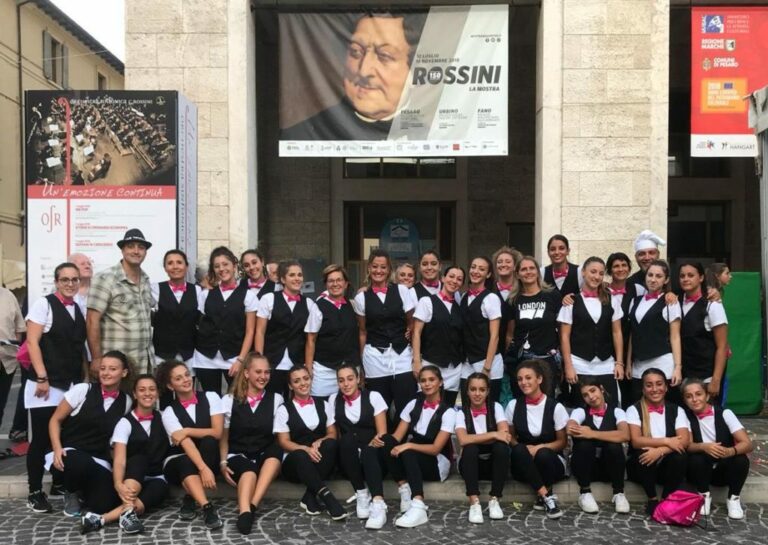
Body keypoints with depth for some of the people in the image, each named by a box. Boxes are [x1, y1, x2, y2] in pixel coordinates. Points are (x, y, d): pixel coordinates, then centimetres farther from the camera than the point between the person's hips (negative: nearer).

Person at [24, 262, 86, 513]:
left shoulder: (79, 309, 13)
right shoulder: (43, 304, -4)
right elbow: (32, 342, -10)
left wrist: (86, 378, 11)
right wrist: (41, 378, -16)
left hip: (73, 386, 5)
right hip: (47, 384, -5)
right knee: (41, 439, -1)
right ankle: (35, 492, 11)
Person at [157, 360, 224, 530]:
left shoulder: (210, 397, -5)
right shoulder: (169, 412, -8)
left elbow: (217, 432, -12)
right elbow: (185, 443, -23)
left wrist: (188, 431, -19)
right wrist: (203, 468, -37)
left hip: (209, 459, 1)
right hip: (179, 462, -1)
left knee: (208, 441, -31)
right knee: (185, 463, -35)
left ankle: (190, 498, -26)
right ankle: (207, 507, -46)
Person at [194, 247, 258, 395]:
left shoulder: (247, 295, 2)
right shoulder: (205, 295, 11)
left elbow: (249, 331, -1)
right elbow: (200, 325, 15)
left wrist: (240, 360, -7)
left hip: (234, 359, -2)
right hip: (206, 359, 2)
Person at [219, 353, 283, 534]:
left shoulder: (276, 399, 7)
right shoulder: (229, 400, 5)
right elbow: (223, 437, 8)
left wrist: (279, 462, -9)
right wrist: (223, 463, -6)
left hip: (266, 457, 2)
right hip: (238, 456, -1)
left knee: (276, 450, -33)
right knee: (248, 469, -36)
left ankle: (251, 507, -40)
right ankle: (245, 512, -61)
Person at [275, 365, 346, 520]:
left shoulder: (323, 405, 12)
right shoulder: (284, 410, 3)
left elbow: (332, 434, 10)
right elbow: (284, 442, -2)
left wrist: (320, 442, -14)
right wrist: (306, 449, -21)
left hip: (320, 460, 3)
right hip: (295, 461, -2)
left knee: (331, 444, -31)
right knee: (300, 455, -38)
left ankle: (310, 496, -31)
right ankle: (326, 496, -45)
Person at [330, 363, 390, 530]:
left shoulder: (373, 397, 1)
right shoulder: (333, 400, 8)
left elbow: (382, 433, -4)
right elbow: (334, 434, 9)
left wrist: (371, 444, -25)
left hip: (373, 457, -1)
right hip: (348, 460, 1)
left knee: (368, 451, -36)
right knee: (348, 439, -31)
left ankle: (378, 505, -52)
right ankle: (362, 495, -24)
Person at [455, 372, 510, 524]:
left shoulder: (496, 407, -4)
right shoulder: (461, 413, -6)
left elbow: (504, 435, -20)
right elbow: (463, 440, -26)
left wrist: (477, 438, -21)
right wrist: (493, 435, -28)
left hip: (494, 463, 0)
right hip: (472, 465, 0)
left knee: (501, 447, -31)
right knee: (470, 448, -32)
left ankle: (494, 500, -20)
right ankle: (474, 502, -31)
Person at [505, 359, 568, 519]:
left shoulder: (555, 407, -8)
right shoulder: (513, 405, -2)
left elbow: (562, 442, -1)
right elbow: (510, 436, 7)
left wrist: (539, 447, -19)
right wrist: (523, 448, -15)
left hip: (550, 461, -2)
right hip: (523, 466, 2)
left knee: (543, 454, -35)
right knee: (519, 450, -32)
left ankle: (541, 498, -13)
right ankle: (547, 496, -28)